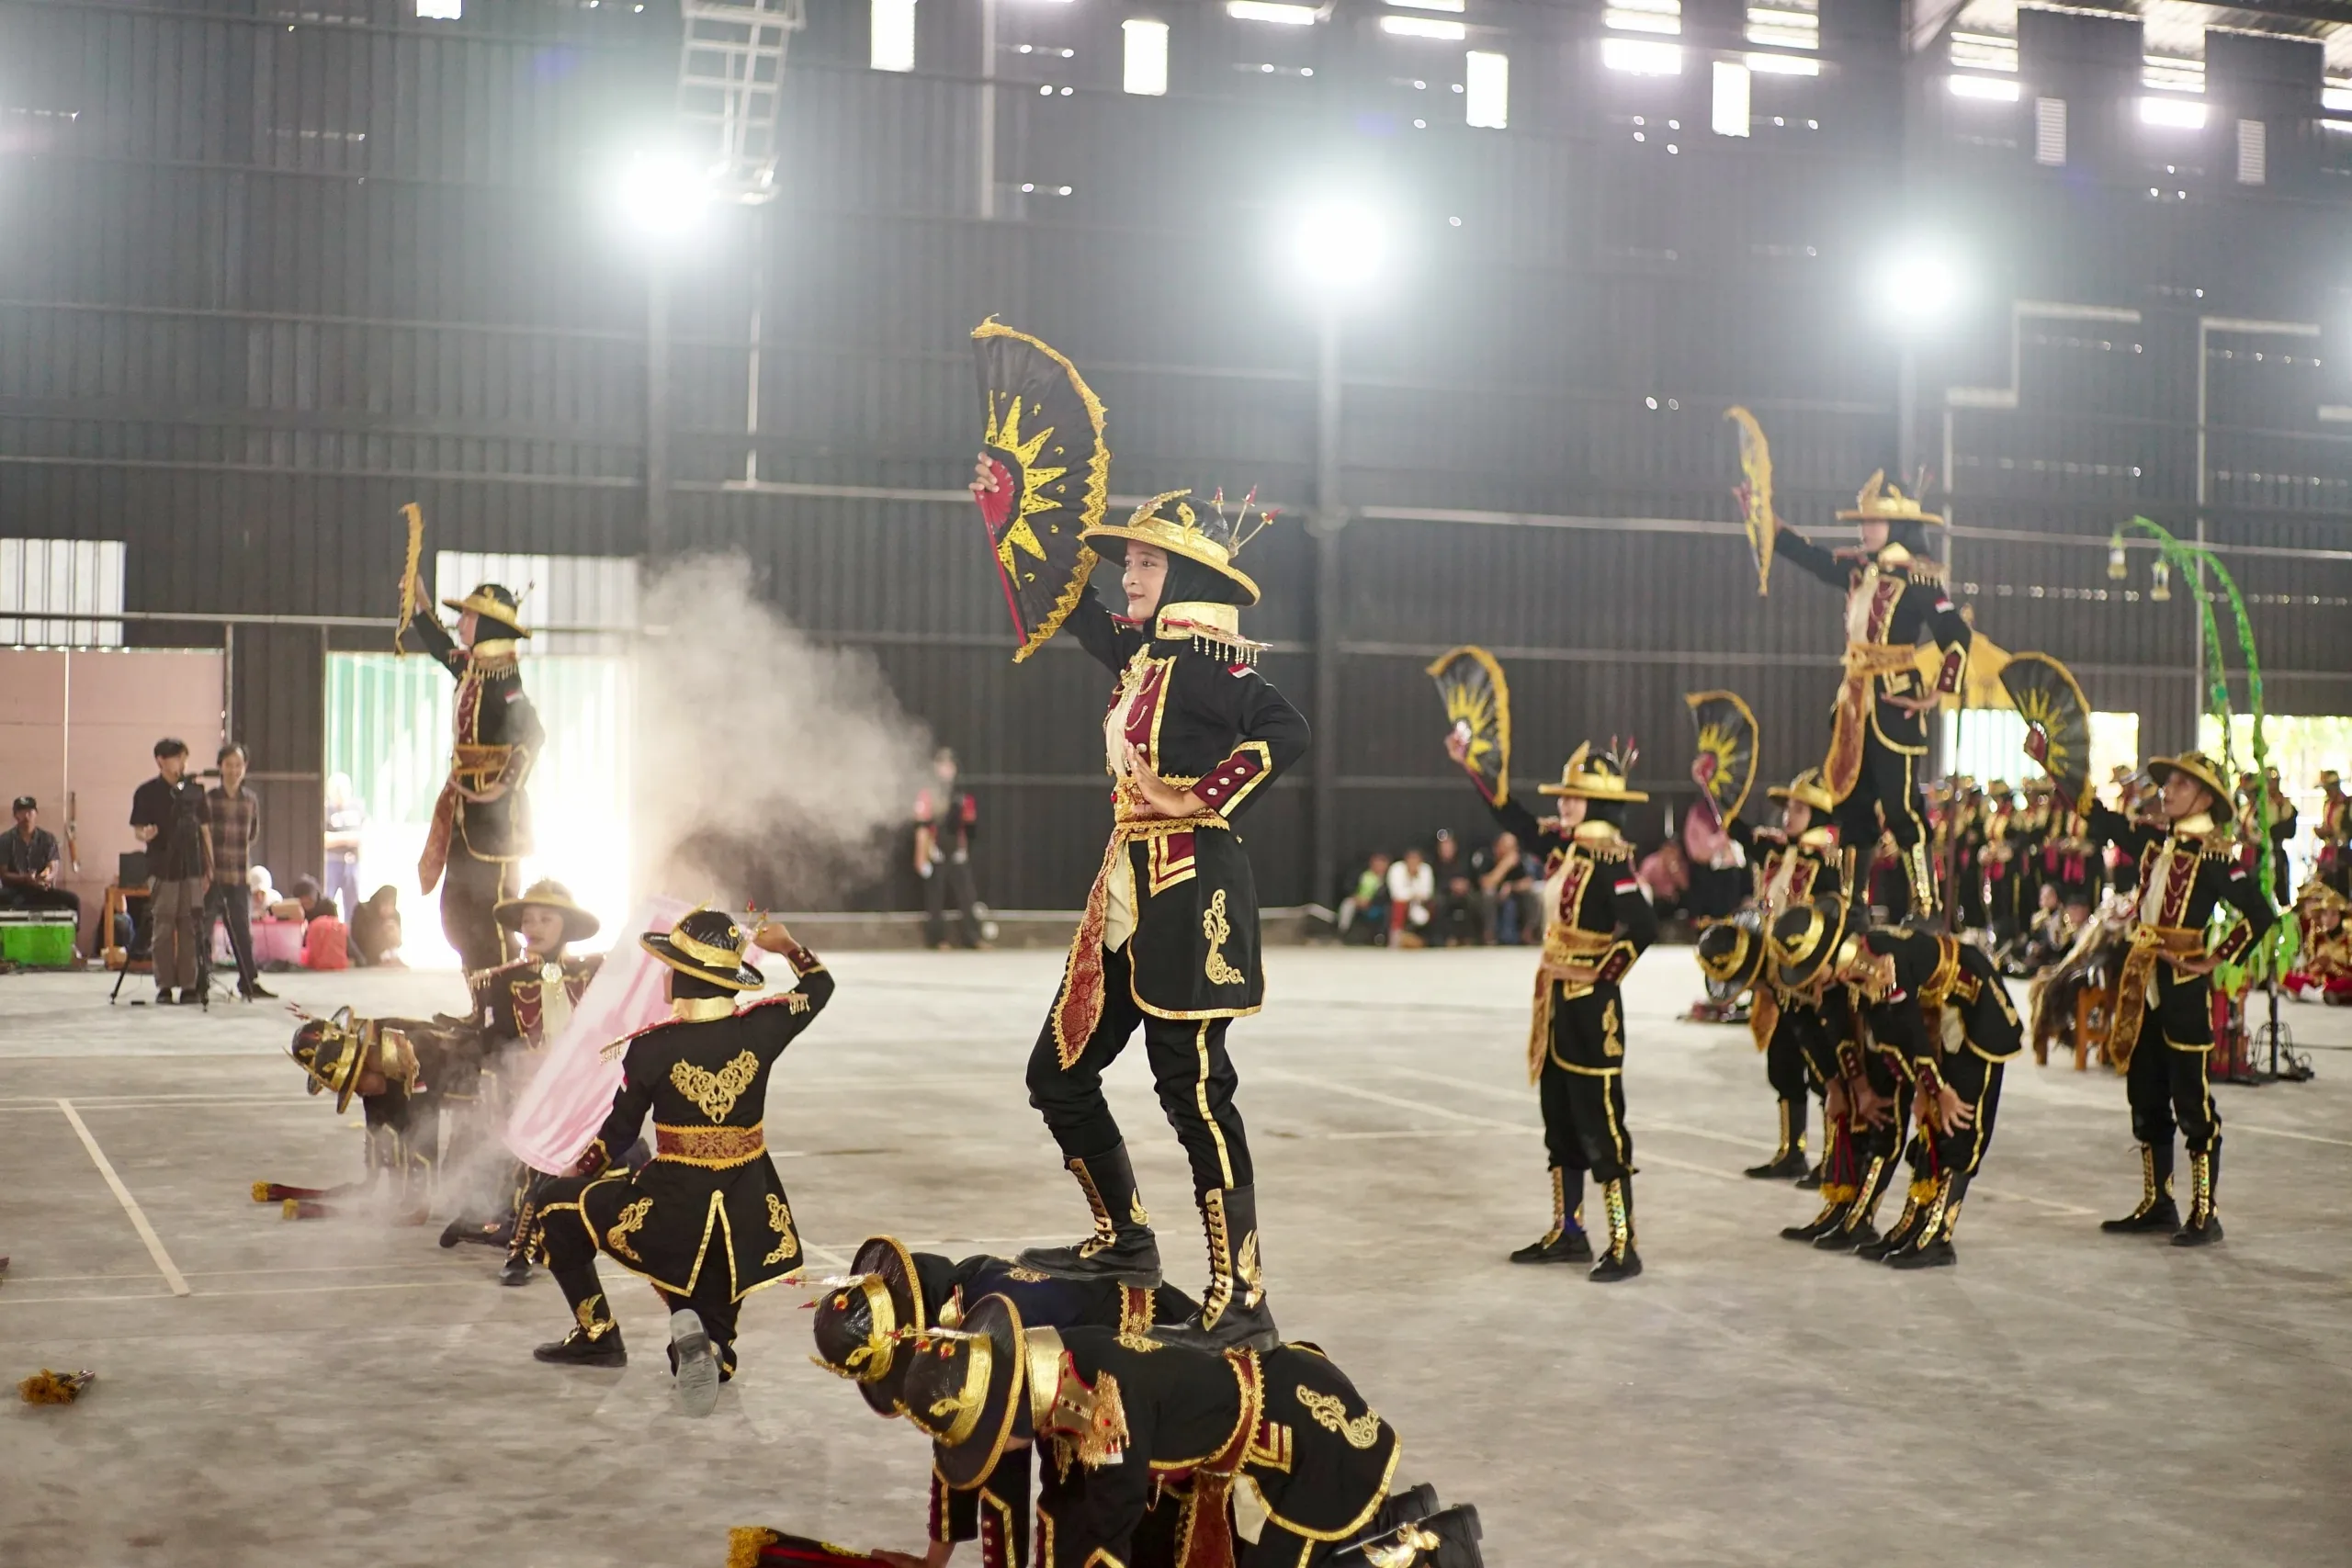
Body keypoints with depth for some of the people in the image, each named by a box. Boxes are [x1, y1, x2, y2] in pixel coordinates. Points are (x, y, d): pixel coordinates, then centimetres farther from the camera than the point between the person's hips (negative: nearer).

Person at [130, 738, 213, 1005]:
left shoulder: (195, 790, 9)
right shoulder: (146, 792, 0)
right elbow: (137, 829, 2)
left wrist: (210, 866, 9)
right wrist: (145, 835, -22)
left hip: (192, 868, 2)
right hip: (162, 870, -2)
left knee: (189, 928, 1)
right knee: (163, 928, -1)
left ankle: (189, 985, 6)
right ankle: (164, 986, 6)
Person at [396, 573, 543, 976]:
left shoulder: (502, 676, -17)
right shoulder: (473, 666, 11)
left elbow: (532, 734, -28)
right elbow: (441, 648, 34)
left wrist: (506, 786, -30)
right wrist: (419, 601, 30)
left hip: (495, 807, -10)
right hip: (467, 806, 10)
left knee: (491, 905, -9)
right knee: (456, 911, 13)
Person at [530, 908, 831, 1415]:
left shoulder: (651, 1047, -12)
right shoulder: (761, 1029, -6)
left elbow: (619, 1132, 0)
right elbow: (820, 985, 13)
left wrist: (578, 1175, 18)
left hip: (672, 1212, -4)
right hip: (746, 1216, 4)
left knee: (558, 1204, 22)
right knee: (711, 1362, 25)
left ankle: (597, 1332, 13)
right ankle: (710, 1347, -11)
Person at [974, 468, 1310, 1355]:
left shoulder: (1209, 659, -13)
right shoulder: (1144, 652, 14)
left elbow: (1285, 733, -31)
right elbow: (1071, 609, 31)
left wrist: (1203, 798, -22)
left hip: (1191, 891, -10)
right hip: (1129, 890, 10)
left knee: (1194, 1090, -10)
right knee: (1059, 1073, 15)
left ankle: (1241, 1302, -5)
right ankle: (1123, 1242, 31)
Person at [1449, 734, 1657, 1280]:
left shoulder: (1610, 861, -18)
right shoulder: (1562, 845, 8)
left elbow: (1644, 928, -27)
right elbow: (1514, 817, 21)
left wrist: (1602, 974, -18)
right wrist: (1471, 765, 20)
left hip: (1590, 1005, -9)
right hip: (1556, 1000, 9)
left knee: (1600, 1128, -6)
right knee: (1560, 1122, 15)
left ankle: (1623, 1248, -2)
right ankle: (1568, 1233, 24)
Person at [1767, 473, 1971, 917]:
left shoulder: (1918, 579, -10)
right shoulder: (1859, 570, 11)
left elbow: (1957, 636, -14)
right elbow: (1808, 555, 22)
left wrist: (1938, 693, -17)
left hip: (1895, 702, -8)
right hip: (1856, 698, 8)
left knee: (1900, 805, -9)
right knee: (1851, 801, 10)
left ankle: (1925, 908, -6)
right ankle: (1851, 901, 17)